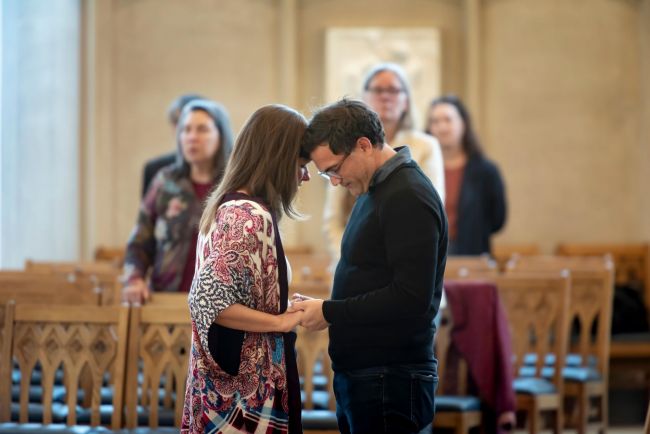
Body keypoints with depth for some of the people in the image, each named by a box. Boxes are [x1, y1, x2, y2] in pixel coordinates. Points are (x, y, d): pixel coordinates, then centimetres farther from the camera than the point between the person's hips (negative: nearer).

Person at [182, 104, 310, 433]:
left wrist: (288, 303, 9)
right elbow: (209, 302, -26)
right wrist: (283, 321, -18)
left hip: (233, 380, 9)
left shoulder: (230, 206, 10)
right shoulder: (249, 217, -18)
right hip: (246, 388, -9)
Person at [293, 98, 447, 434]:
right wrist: (319, 306, 4)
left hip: (391, 381, -9)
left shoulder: (409, 198, -14)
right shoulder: (373, 191, 16)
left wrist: (330, 313, -15)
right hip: (359, 377, 9)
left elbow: (412, 298, -21)